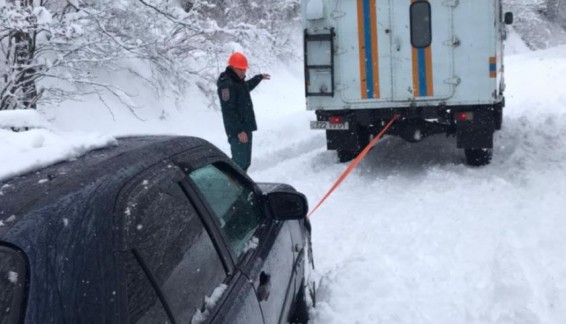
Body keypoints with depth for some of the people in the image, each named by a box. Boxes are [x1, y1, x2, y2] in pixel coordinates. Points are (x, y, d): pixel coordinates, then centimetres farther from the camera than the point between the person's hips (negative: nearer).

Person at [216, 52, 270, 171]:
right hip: (237, 132, -10)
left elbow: (246, 87, 39)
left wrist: (259, 77, 49)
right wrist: (239, 131, -25)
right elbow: (229, 111, -23)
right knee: (240, 163, -13)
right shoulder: (226, 85, -18)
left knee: (245, 162, 16)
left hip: (246, 128, 10)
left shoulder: (239, 81, 12)